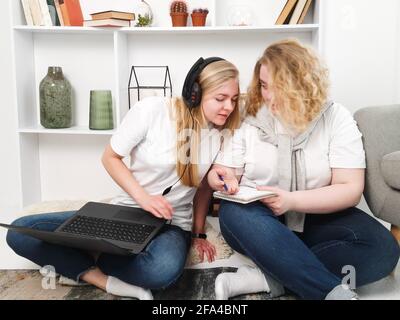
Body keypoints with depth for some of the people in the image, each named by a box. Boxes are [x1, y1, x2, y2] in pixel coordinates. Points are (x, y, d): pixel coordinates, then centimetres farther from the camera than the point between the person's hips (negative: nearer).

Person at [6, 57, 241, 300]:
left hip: (171, 224, 1)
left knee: (163, 269, -38)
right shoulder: (152, 110, -13)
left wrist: (199, 233, 10)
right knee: (20, 231, -14)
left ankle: (78, 267, -10)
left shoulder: (220, 133, -1)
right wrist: (143, 197, -18)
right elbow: (110, 157, -4)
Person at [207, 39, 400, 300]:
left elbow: (351, 189, -12)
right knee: (235, 212, -35)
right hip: (257, 217, 0)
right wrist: (224, 179, -25)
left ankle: (265, 279, -29)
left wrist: (292, 200, -26)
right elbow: (222, 172, 0)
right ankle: (335, 292, -33)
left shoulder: (336, 118, -6)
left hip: (314, 219, 0)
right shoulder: (249, 119, -2)